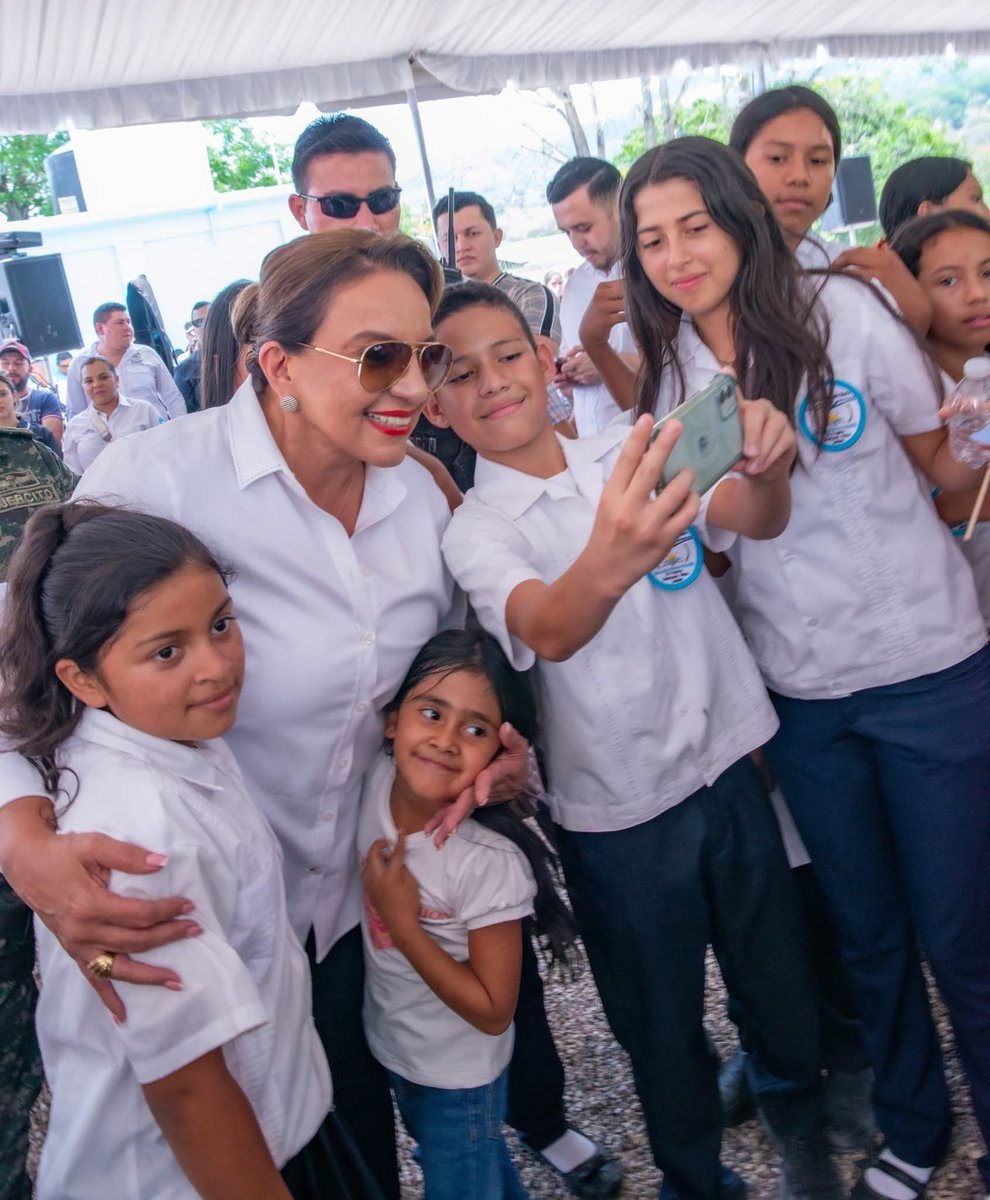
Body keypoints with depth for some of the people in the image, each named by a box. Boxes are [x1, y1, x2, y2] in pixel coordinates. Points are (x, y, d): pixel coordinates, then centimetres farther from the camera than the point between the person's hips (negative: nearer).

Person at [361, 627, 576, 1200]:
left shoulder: (491, 863, -34)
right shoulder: (377, 781, -20)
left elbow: (493, 1011, -25)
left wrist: (401, 921, -32)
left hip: (461, 1077, -6)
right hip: (389, 1047, 6)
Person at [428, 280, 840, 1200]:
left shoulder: (630, 456, 1)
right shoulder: (474, 530, -11)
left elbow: (758, 520, -13)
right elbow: (547, 632, -32)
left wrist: (765, 464, -37)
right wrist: (606, 566, -55)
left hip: (728, 764, 3)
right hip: (620, 811, -3)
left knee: (780, 976, 18)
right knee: (662, 1024, 13)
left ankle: (798, 1124, 49)